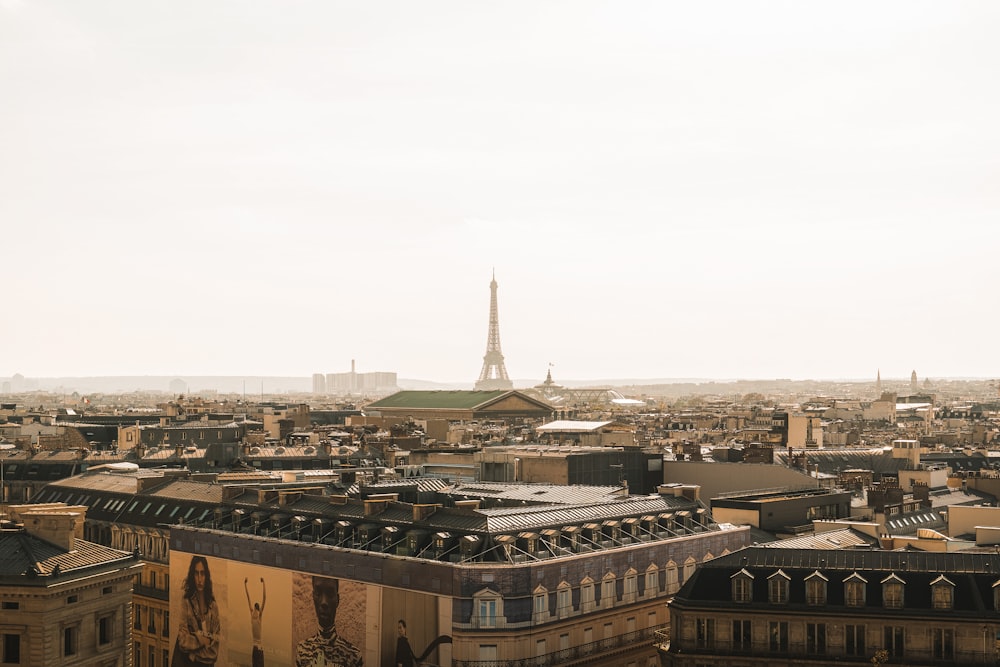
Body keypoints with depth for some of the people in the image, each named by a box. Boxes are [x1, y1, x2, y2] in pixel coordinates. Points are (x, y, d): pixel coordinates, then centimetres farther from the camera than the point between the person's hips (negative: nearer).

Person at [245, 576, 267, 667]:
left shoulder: (260, 616, -3)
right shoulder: (252, 614, 2)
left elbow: (264, 598, -5)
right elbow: (248, 597, -2)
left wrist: (263, 583, -7)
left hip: (259, 647, -2)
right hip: (252, 646, 2)